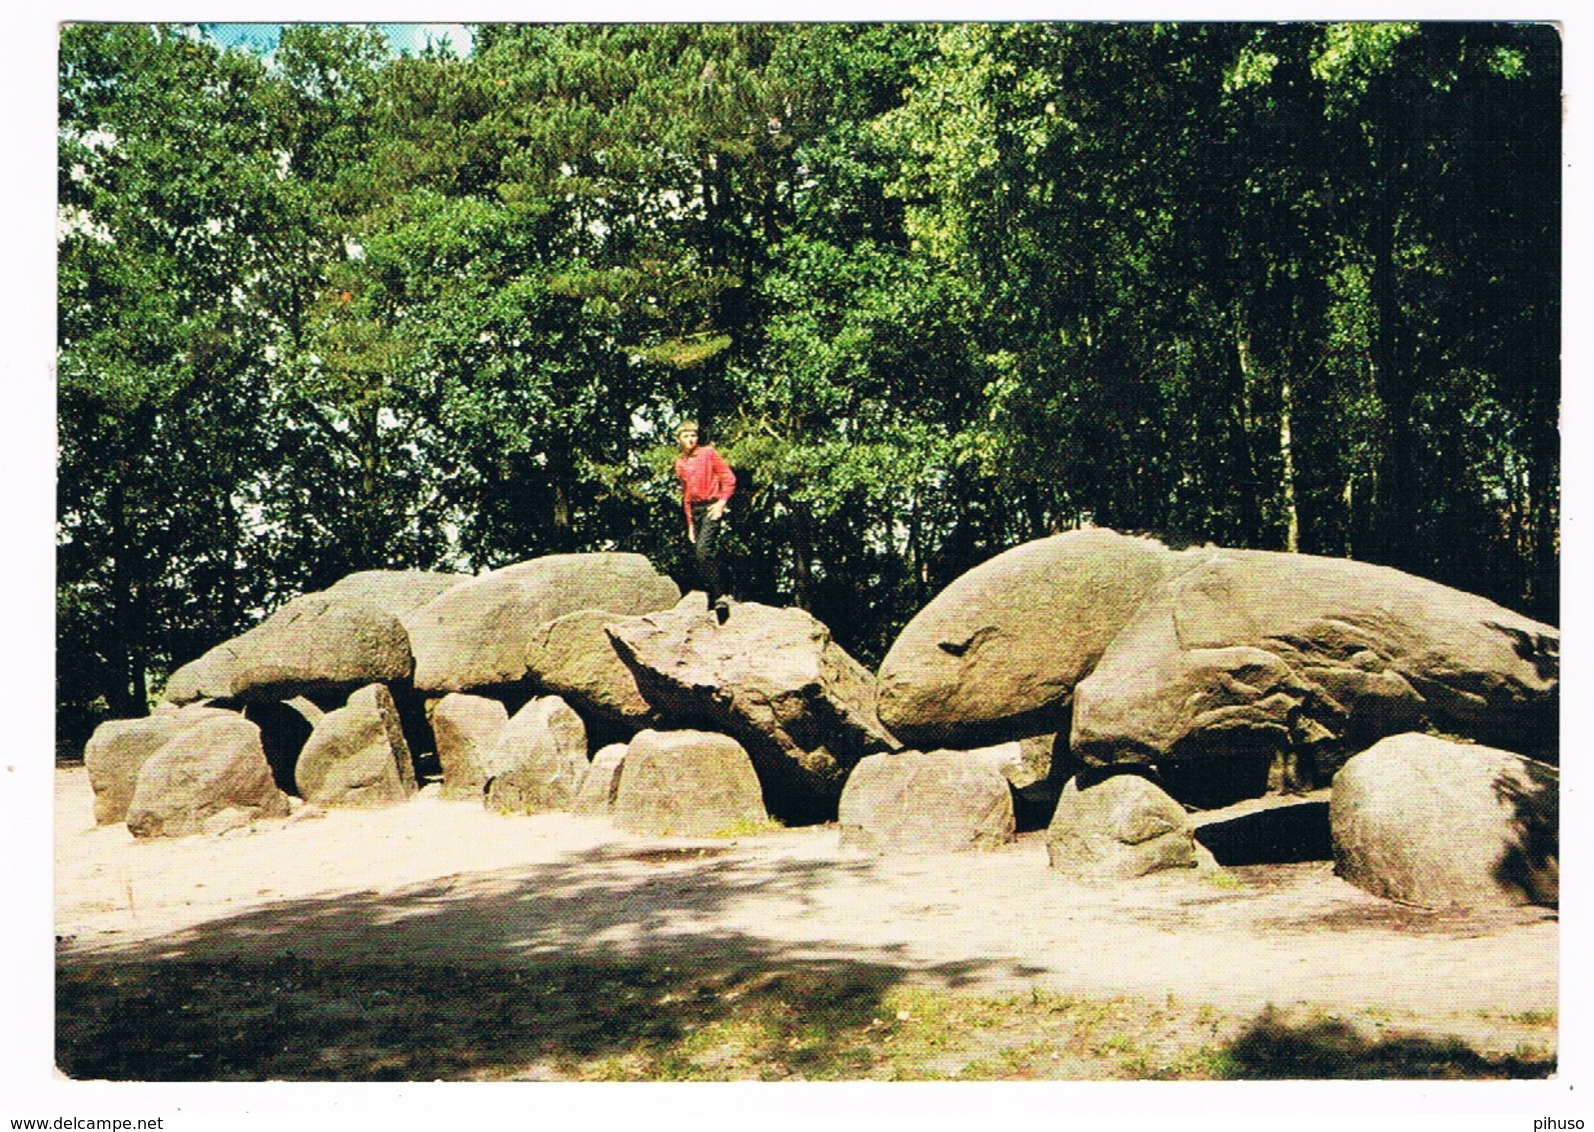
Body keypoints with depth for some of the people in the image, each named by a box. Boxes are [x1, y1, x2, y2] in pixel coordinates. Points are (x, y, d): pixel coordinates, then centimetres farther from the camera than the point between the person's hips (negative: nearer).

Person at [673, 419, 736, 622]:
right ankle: (712, 601, 9)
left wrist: (722, 502, -14)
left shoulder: (708, 453, -2)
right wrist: (690, 524, 16)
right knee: (700, 554, 4)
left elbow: (729, 478, -4)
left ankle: (718, 596, -20)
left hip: (711, 506, -6)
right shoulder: (680, 464, 14)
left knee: (703, 549, -22)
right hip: (695, 510, 6)